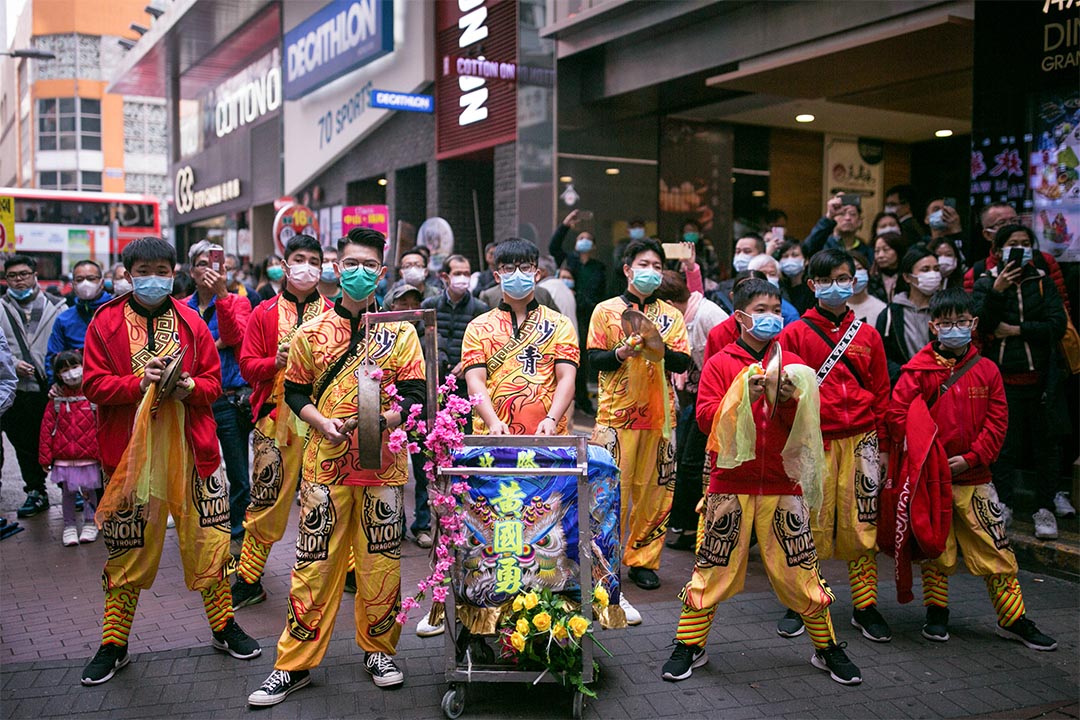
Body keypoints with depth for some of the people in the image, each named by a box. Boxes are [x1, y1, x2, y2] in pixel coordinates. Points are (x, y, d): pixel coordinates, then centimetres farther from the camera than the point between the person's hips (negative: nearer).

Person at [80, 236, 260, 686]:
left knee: (208, 538, 5)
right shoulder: (106, 323, 3)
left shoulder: (191, 323, 8)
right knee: (128, 545, 5)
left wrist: (189, 386, -13)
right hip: (130, 449, -1)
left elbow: (213, 383, 8)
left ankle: (224, 626, 23)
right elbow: (94, 385, -2)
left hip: (189, 446, 2)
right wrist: (139, 383, -18)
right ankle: (113, 644, 20)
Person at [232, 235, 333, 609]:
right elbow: (247, 366, 5)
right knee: (266, 497, 1)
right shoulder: (264, 313, 8)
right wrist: (276, 361, -13)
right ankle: (249, 581, 13)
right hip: (276, 417, 0)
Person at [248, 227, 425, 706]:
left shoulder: (400, 331, 4)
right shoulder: (312, 332, 6)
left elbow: (415, 394, 0)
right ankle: (295, 664, 12)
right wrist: (323, 424, -9)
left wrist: (384, 420, -18)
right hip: (325, 461, 0)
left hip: (382, 463, 0)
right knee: (315, 562, 1)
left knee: (380, 559, 7)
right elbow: (295, 392, 9)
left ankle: (378, 650, 24)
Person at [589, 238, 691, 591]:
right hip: (616, 413, -2)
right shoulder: (605, 310, 6)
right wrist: (622, 352, -18)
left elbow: (683, 363, 4)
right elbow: (594, 358, 0)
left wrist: (659, 348, -15)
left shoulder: (671, 315, 12)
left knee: (654, 489, 4)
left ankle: (642, 559, 16)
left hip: (659, 413, 3)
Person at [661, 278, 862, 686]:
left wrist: (789, 401, -17)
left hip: (782, 482, 2)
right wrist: (743, 397, -21)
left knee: (800, 566, 6)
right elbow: (705, 417, -8)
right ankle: (689, 646, 17)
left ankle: (826, 648, 22)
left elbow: (808, 423, 3)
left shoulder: (791, 362, 8)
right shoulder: (720, 363, 1)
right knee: (713, 564, 4)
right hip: (731, 480, -2)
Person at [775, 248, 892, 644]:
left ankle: (865, 606, 17)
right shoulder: (795, 334, 2)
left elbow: (881, 392, 12)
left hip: (861, 439, 2)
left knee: (862, 522, 6)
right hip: (812, 441, -2)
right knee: (808, 522, 2)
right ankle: (799, 604, 16)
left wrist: (883, 445, 10)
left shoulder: (867, 335, 9)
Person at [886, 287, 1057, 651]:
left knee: (996, 549, 6)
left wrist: (971, 457, -9)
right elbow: (898, 412, -9)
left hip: (974, 477, 2)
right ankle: (936, 614, 25)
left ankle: (1014, 620, 17)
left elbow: (997, 421, 1)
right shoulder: (920, 368, -5)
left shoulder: (986, 370, 2)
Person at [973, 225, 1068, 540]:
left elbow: (1058, 325, -4)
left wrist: (1016, 330, -11)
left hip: (1041, 378, 1)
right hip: (1003, 379, -1)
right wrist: (997, 291, -22)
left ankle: (1045, 508, 16)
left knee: (1047, 443, 5)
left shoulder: (1043, 282, 6)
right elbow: (981, 324, -11)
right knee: (1004, 443, 3)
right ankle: (1005, 503, 17)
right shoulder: (985, 283, 4)